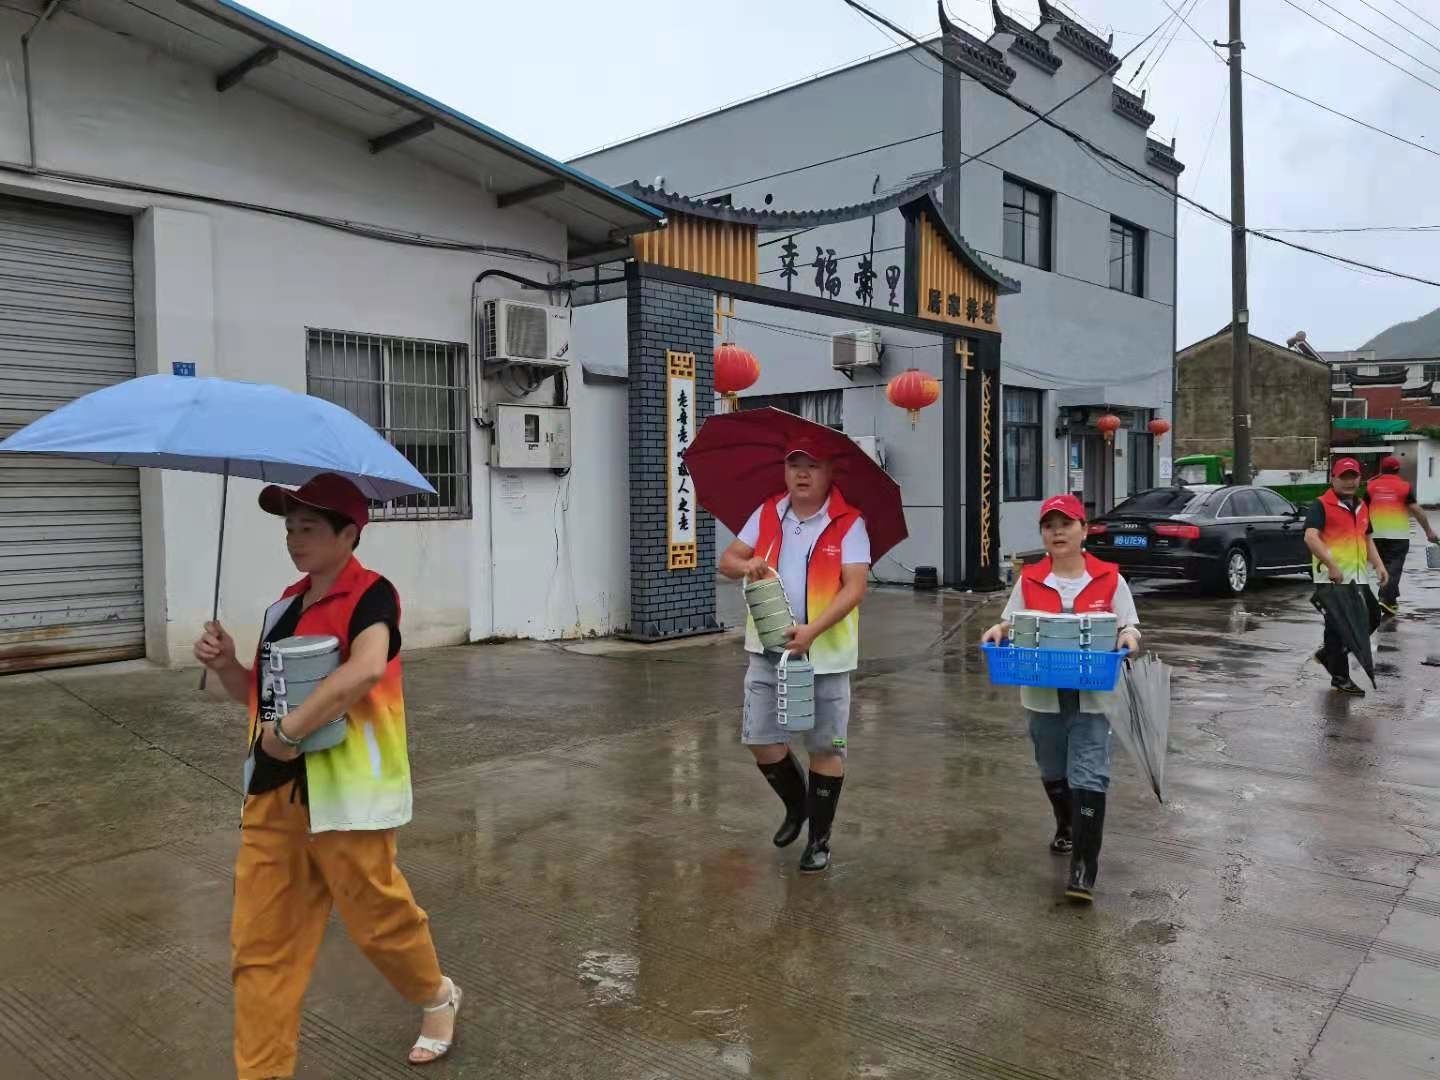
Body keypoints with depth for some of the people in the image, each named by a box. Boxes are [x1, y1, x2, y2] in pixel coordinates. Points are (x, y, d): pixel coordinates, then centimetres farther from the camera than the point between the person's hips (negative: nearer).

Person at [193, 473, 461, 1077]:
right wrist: (225, 665, 1)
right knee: (261, 944, 8)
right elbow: (260, 696, 21)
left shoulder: (371, 594, -13)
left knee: (377, 917, 9)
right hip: (273, 794, 7)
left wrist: (290, 730, -27)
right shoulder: (285, 605, 12)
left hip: (345, 795, -7)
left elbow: (367, 668, -33)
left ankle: (437, 997, 38)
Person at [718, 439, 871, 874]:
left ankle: (820, 838, 23)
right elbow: (727, 560, 6)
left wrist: (812, 630, -29)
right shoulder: (767, 514, 4)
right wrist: (746, 565, -19)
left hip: (825, 653, -4)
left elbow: (854, 588, -17)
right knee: (761, 739, 7)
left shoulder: (849, 524, -9)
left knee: (825, 746, 6)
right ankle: (796, 805, 35)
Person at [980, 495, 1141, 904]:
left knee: (1088, 777, -7)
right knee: (1053, 772, 20)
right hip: (1043, 696, 3)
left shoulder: (1108, 578, -4)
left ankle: (1084, 867, -3)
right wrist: (999, 631, -14)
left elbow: (1129, 626, 3)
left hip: (1091, 696, -3)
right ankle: (1067, 828, 47)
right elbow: (1012, 623, 7)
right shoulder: (1029, 579, 0)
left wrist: (1128, 636, -19)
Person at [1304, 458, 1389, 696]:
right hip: (1333, 577, -7)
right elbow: (1310, 537, -22)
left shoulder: (1361, 506, 16)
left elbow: (1367, 538, 25)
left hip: (1358, 576, 7)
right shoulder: (1321, 505, -9)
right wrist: (1331, 565, -30)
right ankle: (1340, 677, 8)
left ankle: (1327, 653, 33)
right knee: (1339, 626, -2)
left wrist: (1379, 565, 11)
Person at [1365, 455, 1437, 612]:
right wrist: (1429, 530, 0)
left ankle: (1391, 598, 22)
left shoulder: (1371, 485, 4)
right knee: (1394, 567, -2)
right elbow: (1416, 510, -7)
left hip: (1376, 534, 3)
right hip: (1398, 534, -3)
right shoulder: (1405, 486, -4)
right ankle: (1386, 599, -14)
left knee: (1384, 564, 15)